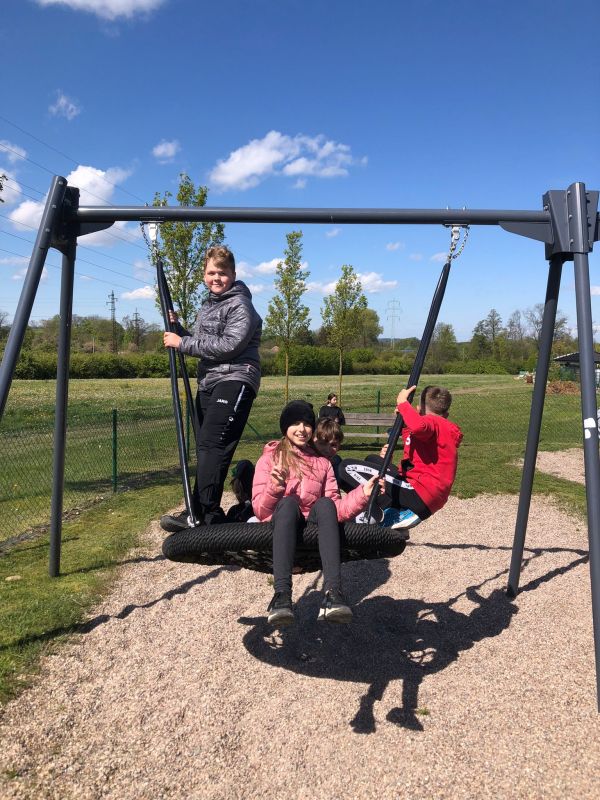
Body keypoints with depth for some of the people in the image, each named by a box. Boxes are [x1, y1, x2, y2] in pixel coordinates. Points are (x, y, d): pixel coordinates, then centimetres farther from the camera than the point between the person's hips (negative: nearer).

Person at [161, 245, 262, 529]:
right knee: (204, 446, 5)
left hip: (235, 380, -9)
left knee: (212, 444, -20)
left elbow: (229, 345, -18)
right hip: (208, 381, 9)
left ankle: (200, 514, -22)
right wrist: (177, 328, 8)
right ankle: (210, 513, 12)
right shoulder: (206, 307, 23)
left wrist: (182, 343, -13)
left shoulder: (240, 305, -5)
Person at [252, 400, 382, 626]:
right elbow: (260, 510, 4)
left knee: (325, 503, -31)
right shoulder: (270, 458, 14)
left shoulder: (322, 463, 22)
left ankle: (333, 593, -48)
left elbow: (335, 509, 10)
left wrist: (362, 494, -8)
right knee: (289, 501, -34)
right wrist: (274, 488, -16)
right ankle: (282, 595, -51)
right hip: (280, 527, -2)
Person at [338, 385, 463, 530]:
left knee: (347, 467, -11)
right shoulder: (444, 427, 21)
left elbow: (419, 426, -36)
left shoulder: (433, 422, -9)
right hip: (428, 500, 10)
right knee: (372, 460, 26)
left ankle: (390, 514, -15)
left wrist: (402, 402, -16)